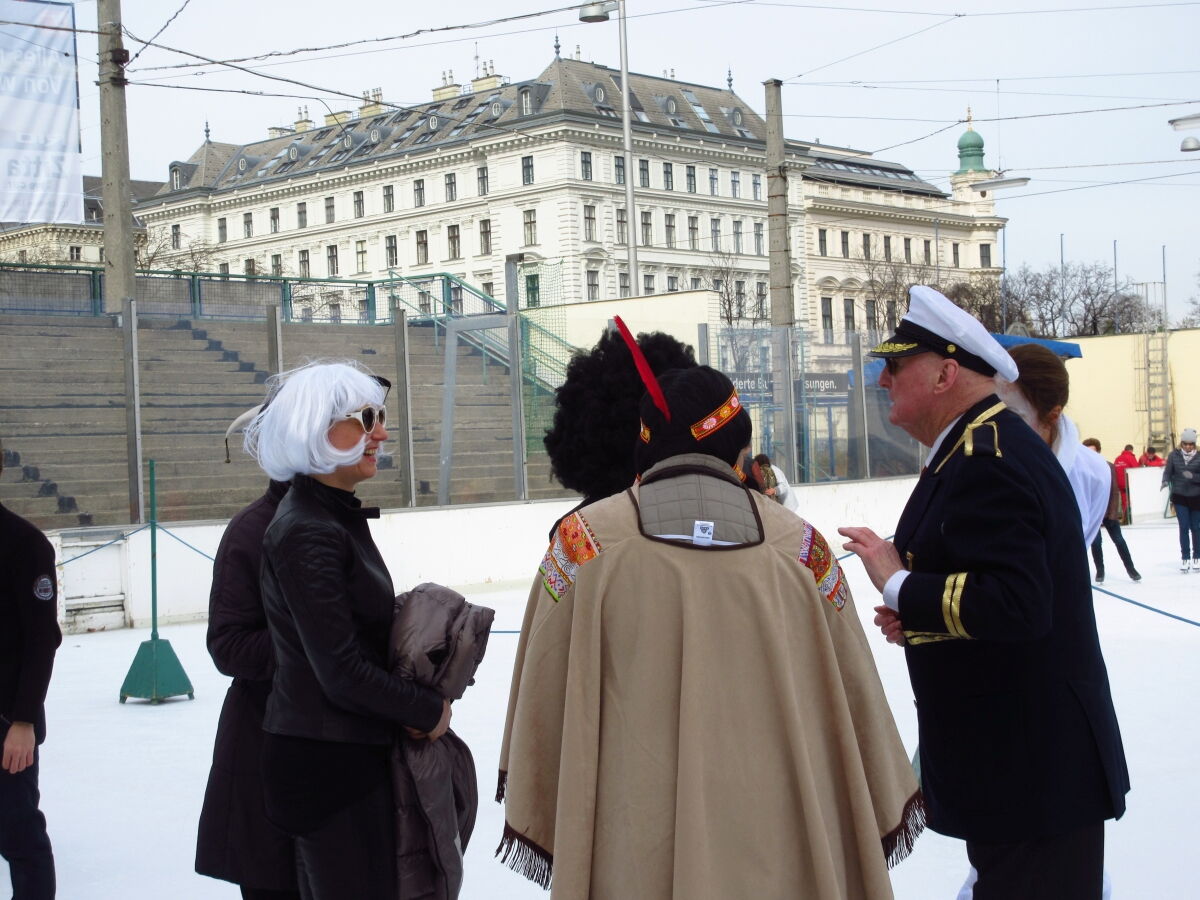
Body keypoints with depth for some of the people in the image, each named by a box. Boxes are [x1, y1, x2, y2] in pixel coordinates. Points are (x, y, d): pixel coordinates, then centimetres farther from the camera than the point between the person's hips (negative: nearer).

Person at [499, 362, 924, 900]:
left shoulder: (587, 540, -5)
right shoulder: (798, 546, -1)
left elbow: (545, 703, -2)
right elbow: (852, 697, 4)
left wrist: (538, 822, 9)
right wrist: (884, 809, 17)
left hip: (635, 856, -1)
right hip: (779, 847, 1)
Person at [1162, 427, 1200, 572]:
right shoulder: (1174, 455, -7)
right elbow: (1168, 471, -6)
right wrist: (1165, 481, -25)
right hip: (1179, 496, 0)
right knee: (1184, 527, -3)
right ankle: (1185, 558, 5)